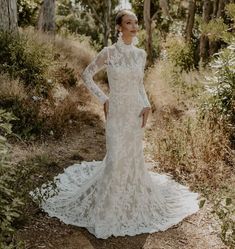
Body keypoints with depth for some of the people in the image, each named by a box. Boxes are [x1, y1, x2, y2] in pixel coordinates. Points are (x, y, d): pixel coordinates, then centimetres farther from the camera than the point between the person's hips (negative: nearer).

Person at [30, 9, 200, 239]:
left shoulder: (141, 54, 4)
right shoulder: (108, 53, -11)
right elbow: (86, 76, -2)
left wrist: (146, 105, 0)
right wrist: (103, 99, -7)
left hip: (136, 111, 5)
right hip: (117, 112, -5)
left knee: (134, 155, 15)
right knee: (115, 158, -2)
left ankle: (134, 198, 36)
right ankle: (108, 205, 19)